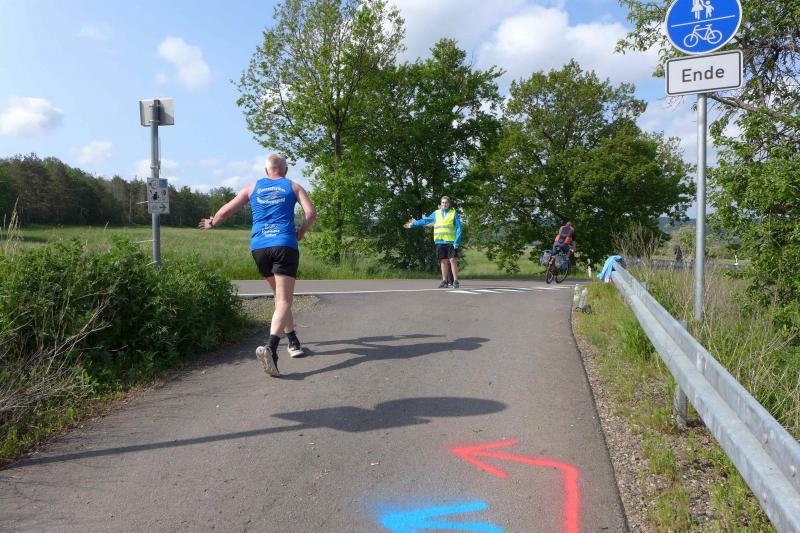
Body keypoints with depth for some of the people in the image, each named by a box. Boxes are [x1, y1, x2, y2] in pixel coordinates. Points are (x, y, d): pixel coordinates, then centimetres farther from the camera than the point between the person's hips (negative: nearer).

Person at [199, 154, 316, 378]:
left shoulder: (253, 188, 17)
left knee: (280, 296, 22)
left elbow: (227, 210, 16)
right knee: (284, 301, -12)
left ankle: (293, 341, 30)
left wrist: (211, 223, 34)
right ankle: (270, 347, -34)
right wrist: (301, 233, 13)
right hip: (285, 245, -4)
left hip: (259, 247, 4)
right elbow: (311, 212, -2)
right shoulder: (293, 187, 12)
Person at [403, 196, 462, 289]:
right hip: (440, 242, 3)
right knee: (443, 261, 6)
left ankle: (455, 281, -3)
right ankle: (444, 281, 12)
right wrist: (413, 224, 19)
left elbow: (458, 228, -2)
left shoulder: (454, 213, 2)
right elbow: (425, 220, 20)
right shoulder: (436, 213, 12)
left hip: (451, 242, -3)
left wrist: (457, 242, -11)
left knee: (453, 260, -8)